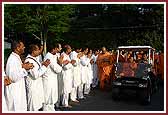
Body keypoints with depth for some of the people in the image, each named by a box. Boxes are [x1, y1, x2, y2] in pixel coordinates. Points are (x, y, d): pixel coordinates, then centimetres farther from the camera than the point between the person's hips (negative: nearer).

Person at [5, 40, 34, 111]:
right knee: (16, 109, 4)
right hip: (14, 91, -10)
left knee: (21, 108, 18)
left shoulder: (16, 57, 9)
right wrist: (23, 68, -21)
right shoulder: (13, 59, -22)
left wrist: (24, 67, 1)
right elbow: (14, 77, -27)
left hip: (19, 89, 10)